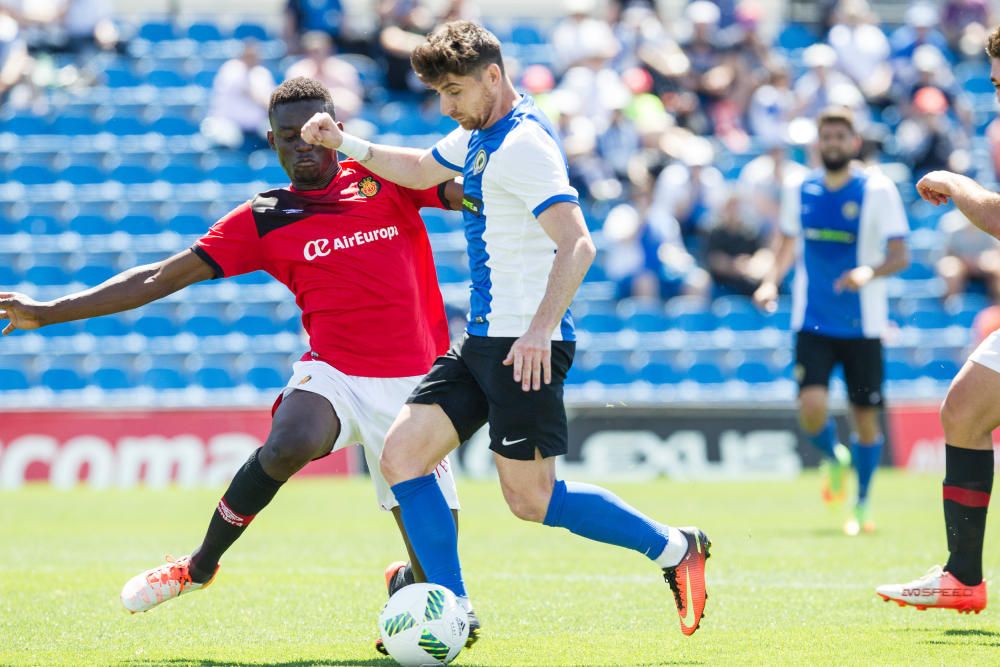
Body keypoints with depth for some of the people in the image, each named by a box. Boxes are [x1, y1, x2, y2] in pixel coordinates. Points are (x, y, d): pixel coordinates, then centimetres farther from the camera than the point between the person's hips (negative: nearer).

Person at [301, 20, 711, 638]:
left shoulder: (524, 145, -16)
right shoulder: (479, 136, 14)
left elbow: (578, 244, -26)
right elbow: (420, 170, 34)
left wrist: (542, 329, -33)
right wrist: (345, 143, 20)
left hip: (524, 347, -10)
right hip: (482, 342, 10)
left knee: (530, 499, -10)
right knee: (403, 453, 2)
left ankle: (675, 548, 4)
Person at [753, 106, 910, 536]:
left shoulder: (878, 190, -5)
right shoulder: (798, 190, 5)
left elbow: (900, 257, -10)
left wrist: (870, 271, -29)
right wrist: (771, 282, 4)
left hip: (863, 324, -2)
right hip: (812, 321, 2)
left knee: (865, 417, 3)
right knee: (812, 408, -17)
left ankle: (862, 505, 23)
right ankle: (835, 459, 17)